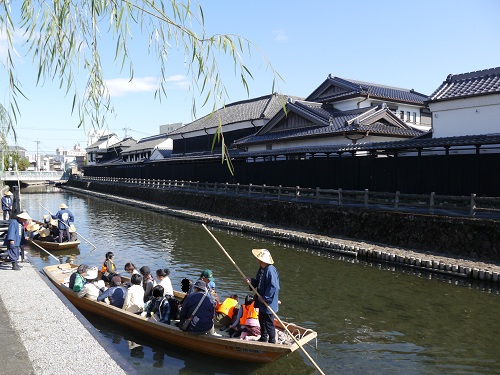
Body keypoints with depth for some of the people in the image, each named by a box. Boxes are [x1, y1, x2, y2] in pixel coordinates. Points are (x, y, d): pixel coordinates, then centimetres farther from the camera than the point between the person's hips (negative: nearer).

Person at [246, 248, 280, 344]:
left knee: (269, 323, 4)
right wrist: (251, 281, -5)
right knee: (262, 321, 23)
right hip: (262, 301, 9)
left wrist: (265, 298, -21)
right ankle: (263, 338, 40)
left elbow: (274, 287, -27)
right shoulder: (261, 269, 4)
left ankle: (272, 341, 21)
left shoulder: (270, 270, -25)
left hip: (269, 303, -9)